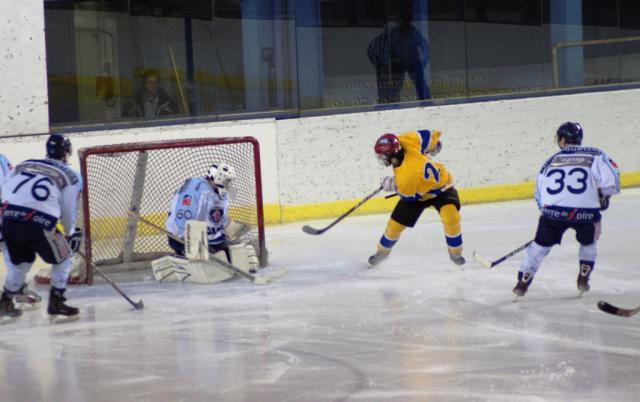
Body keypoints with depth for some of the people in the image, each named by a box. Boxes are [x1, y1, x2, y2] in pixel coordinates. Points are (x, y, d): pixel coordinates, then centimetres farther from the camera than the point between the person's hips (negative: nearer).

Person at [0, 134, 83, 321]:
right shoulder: (71, 176, 13)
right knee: (62, 259, 20)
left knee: (20, 261, 29)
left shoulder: (23, 165, 23)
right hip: (39, 224, -4)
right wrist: (71, 234, 31)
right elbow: (68, 212, 14)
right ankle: (56, 302, 14)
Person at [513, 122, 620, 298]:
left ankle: (523, 282, 18)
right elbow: (610, 176, -6)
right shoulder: (594, 155, 8)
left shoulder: (551, 161, 18)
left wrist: (546, 209, 35)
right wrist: (604, 196, 12)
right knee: (588, 243, 29)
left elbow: (539, 193, 20)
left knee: (540, 244, 19)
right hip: (586, 211, -1)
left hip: (554, 210, 1)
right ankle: (583, 279, 23)